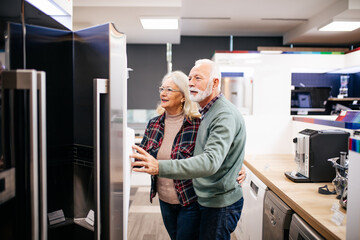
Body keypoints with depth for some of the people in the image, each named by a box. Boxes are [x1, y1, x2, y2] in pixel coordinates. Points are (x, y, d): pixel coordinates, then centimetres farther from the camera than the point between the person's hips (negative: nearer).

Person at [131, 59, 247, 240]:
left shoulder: (225, 115, -23)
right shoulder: (208, 112, 11)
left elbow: (211, 161, -36)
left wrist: (160, 167, -45)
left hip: (221, 204, -10)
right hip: (207, 200, 10)